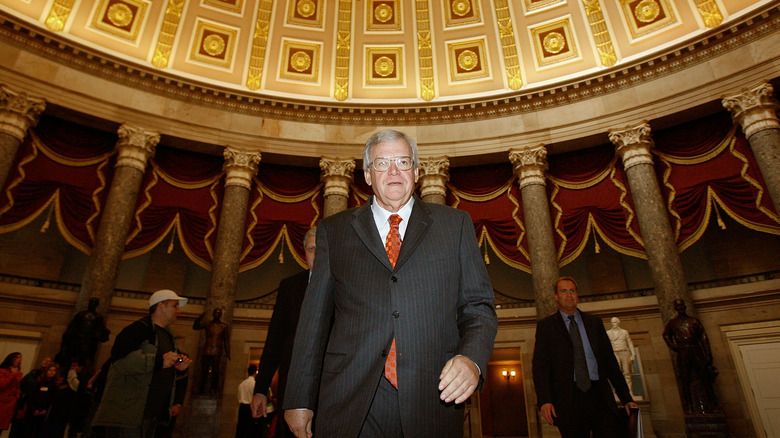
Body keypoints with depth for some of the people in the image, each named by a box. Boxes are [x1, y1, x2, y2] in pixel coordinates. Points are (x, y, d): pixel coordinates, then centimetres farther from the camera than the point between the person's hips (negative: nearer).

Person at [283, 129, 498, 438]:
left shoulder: (455, 224, 9)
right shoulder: (333, 230, 9)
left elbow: (479, 306, 6)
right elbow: (315, 316, 7)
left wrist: (472, 359, -13)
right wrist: (299, 399, 4)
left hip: (432, 401, 1)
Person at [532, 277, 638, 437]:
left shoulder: (594, 322, 15)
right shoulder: (546, 325, 6)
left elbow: (609, 360, 15)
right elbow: (539, 365, -2)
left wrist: (626, 398, 9)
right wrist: (544, 400, -14)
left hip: (599, 395, 2)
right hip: (568, 399, -2)